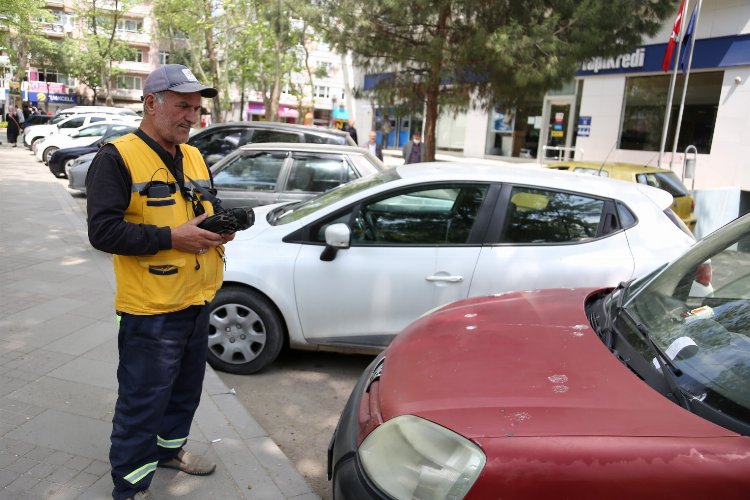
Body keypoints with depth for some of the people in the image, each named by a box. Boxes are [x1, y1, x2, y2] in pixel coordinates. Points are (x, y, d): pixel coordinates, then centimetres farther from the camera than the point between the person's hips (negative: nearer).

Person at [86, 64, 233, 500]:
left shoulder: (194, 157, 11)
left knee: (186, 388, 23)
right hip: (151, 310, -8)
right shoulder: (117, 158, -13)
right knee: (143, 400, 5)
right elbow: (103, 231, -21)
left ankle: (170, 447, 46)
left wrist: (220, 227, -1)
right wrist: (172, 237, -24)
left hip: (198, 301, 8)